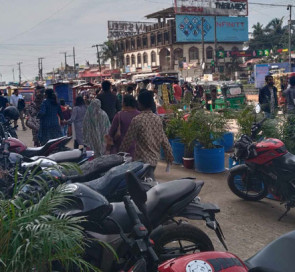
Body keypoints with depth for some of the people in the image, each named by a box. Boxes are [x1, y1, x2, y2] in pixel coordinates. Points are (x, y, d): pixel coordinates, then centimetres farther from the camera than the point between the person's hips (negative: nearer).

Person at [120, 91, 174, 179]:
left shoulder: (137, 120, -16)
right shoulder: (157, 119, 2)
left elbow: (128, 140, -9)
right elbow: (164, 139, 6)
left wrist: (121, 153, 6)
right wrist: (169, 154, 16)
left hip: (143, 159, -7)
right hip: (155, 157, 7)